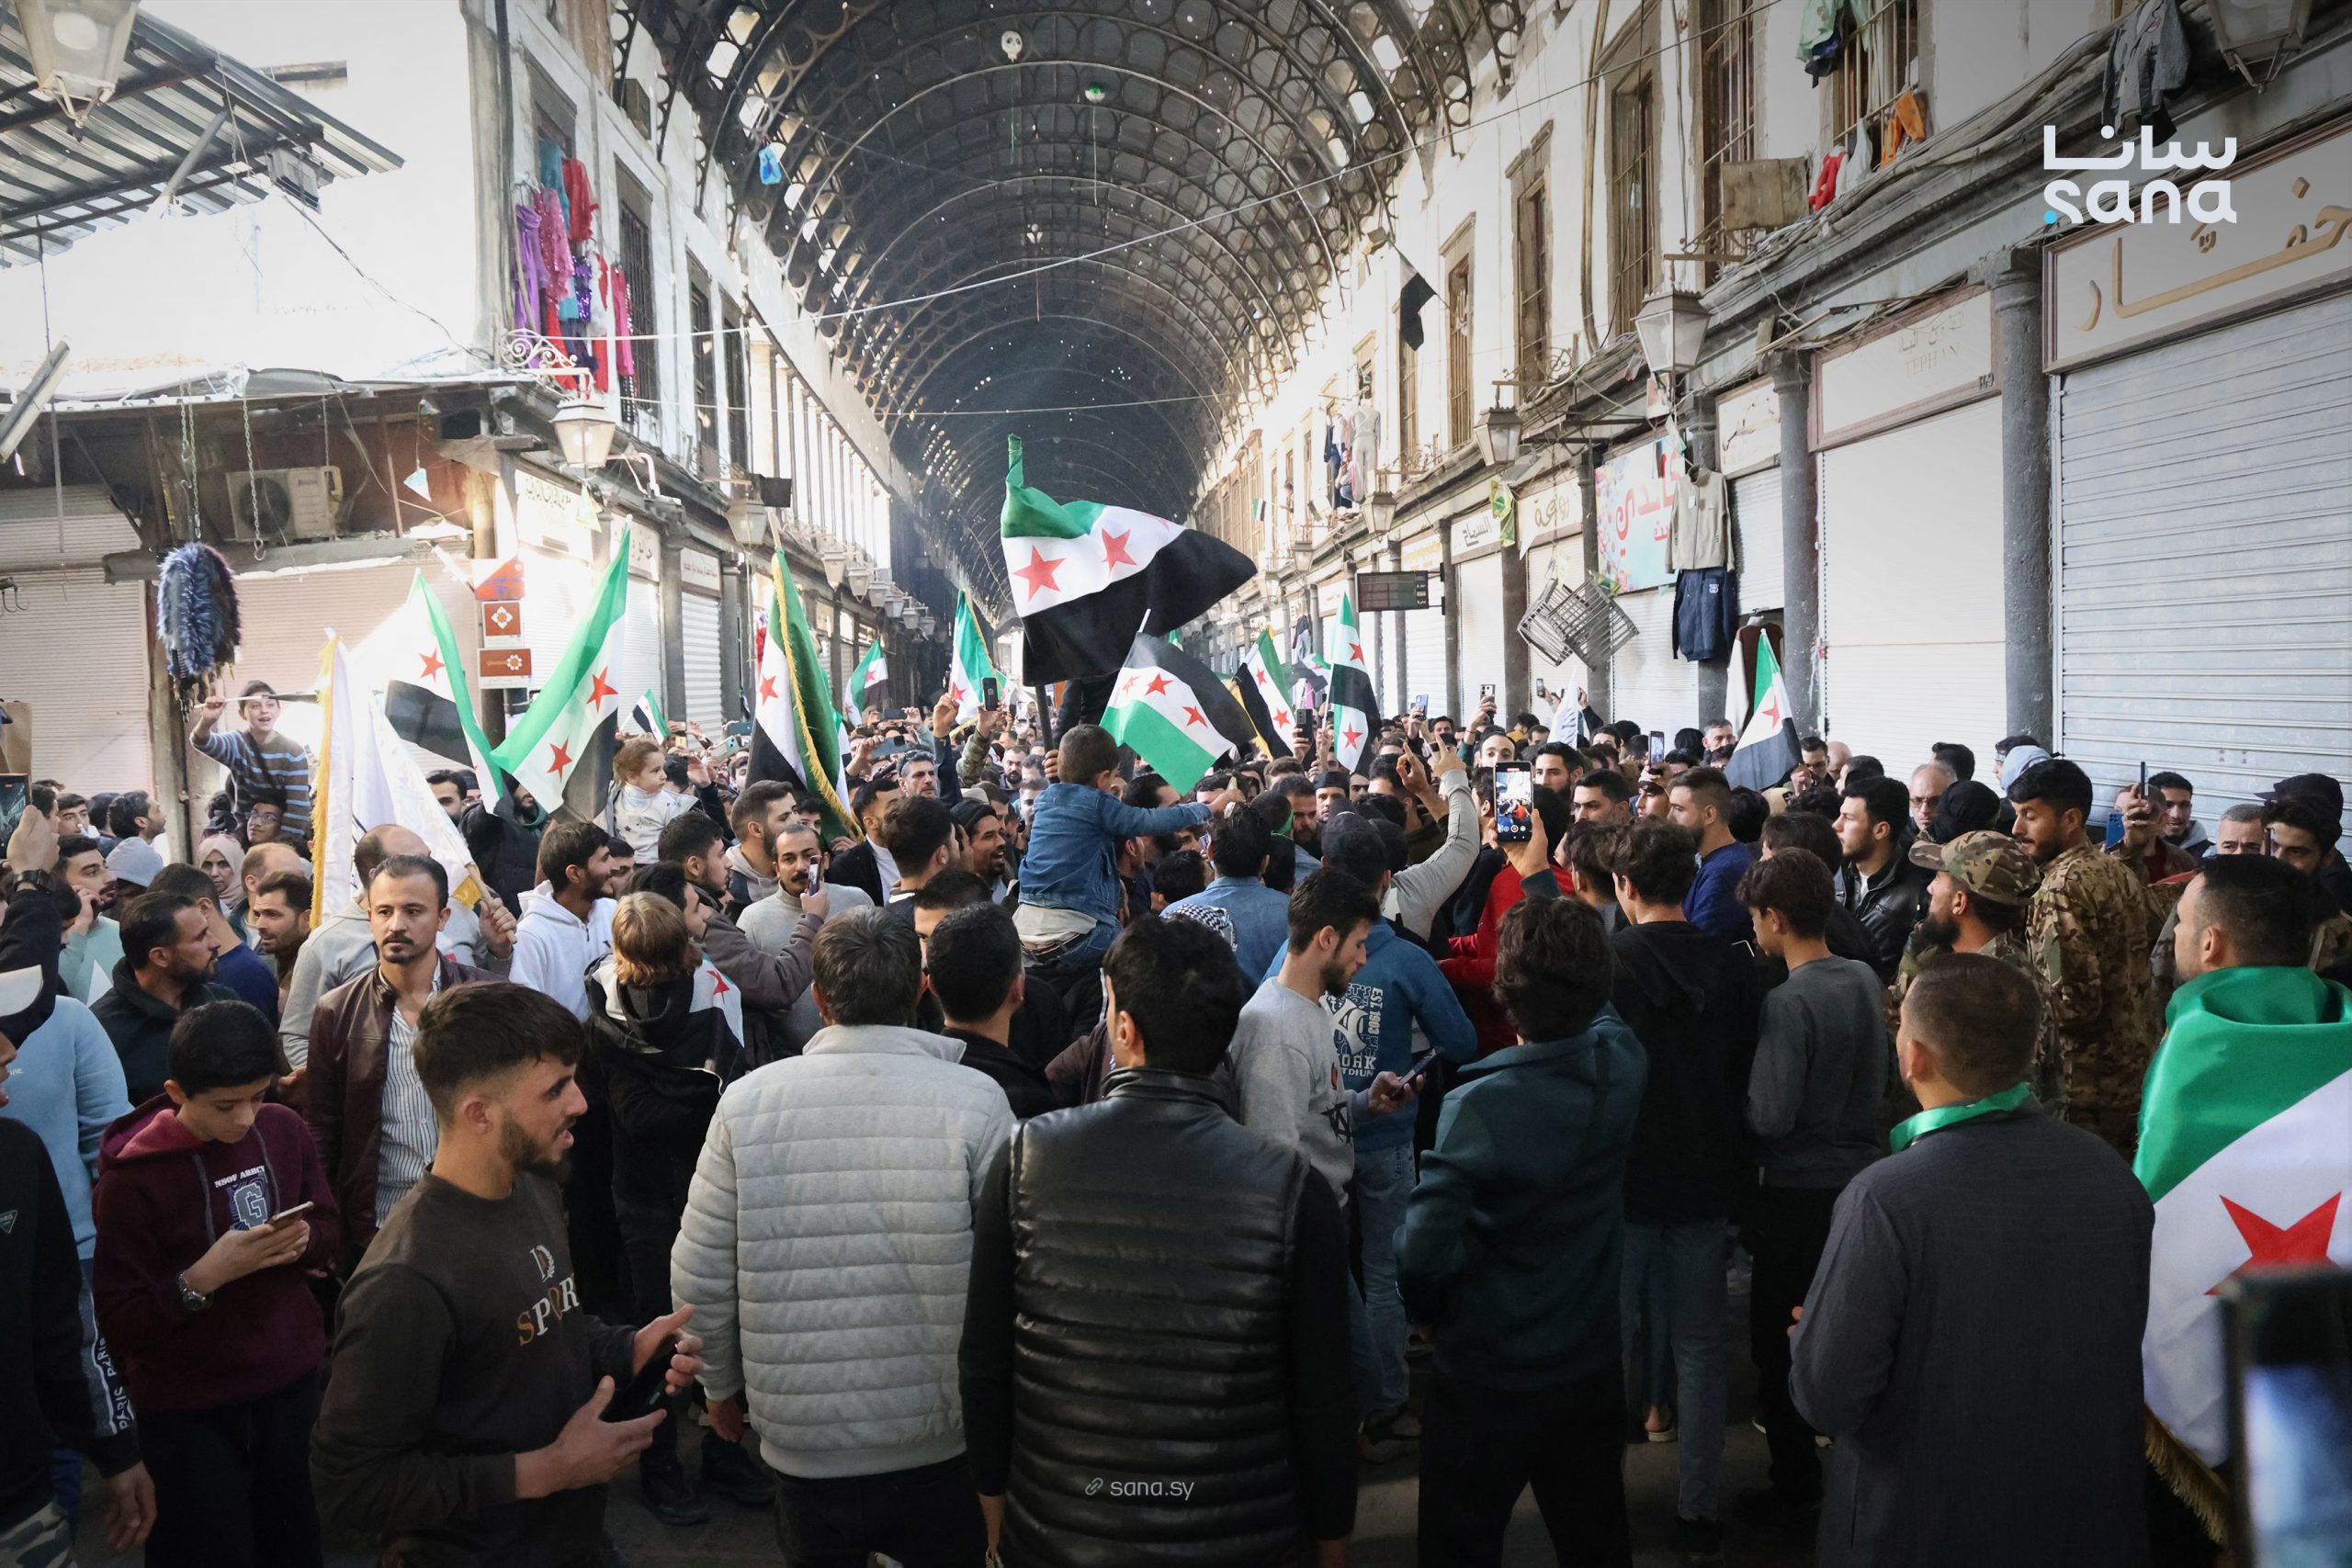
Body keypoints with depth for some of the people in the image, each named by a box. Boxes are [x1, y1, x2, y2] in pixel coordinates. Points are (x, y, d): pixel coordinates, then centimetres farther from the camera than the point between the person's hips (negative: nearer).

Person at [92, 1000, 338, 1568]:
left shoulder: (284, 1129, -3)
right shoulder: (133, 1177, -16)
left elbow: (326, 1227, 9)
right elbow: (117, 1325, -15)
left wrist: (300, 1240, -13)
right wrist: (204, 1277, -29)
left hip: (294, 1384, 4)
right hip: (192, 1412, -4)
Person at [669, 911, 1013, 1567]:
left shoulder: (747, 1102, -9)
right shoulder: (975, 1102, -14)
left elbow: (700, 1279, -4)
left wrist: (721, 1387, 14)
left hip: (803, 1447, 1)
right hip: (943, 1449, -1)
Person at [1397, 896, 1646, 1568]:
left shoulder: (1481, 1106, -27)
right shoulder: (1621, 1063, -11)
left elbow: (1426, 1247, -29)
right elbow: (1598, 1008, 13)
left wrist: (1426, 1310, -7)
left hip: (1488, 1378, -5)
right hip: (1593, 1367, 5)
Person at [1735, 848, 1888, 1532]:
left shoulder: (1788, 1001, -22)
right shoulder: (1865, 979, 1)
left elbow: (1769, 1116, -23)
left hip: (1800, 1194, -7)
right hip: (1858, 1179, 7)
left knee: (1780, 1347, 8)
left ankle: (1796, 1488, 18)